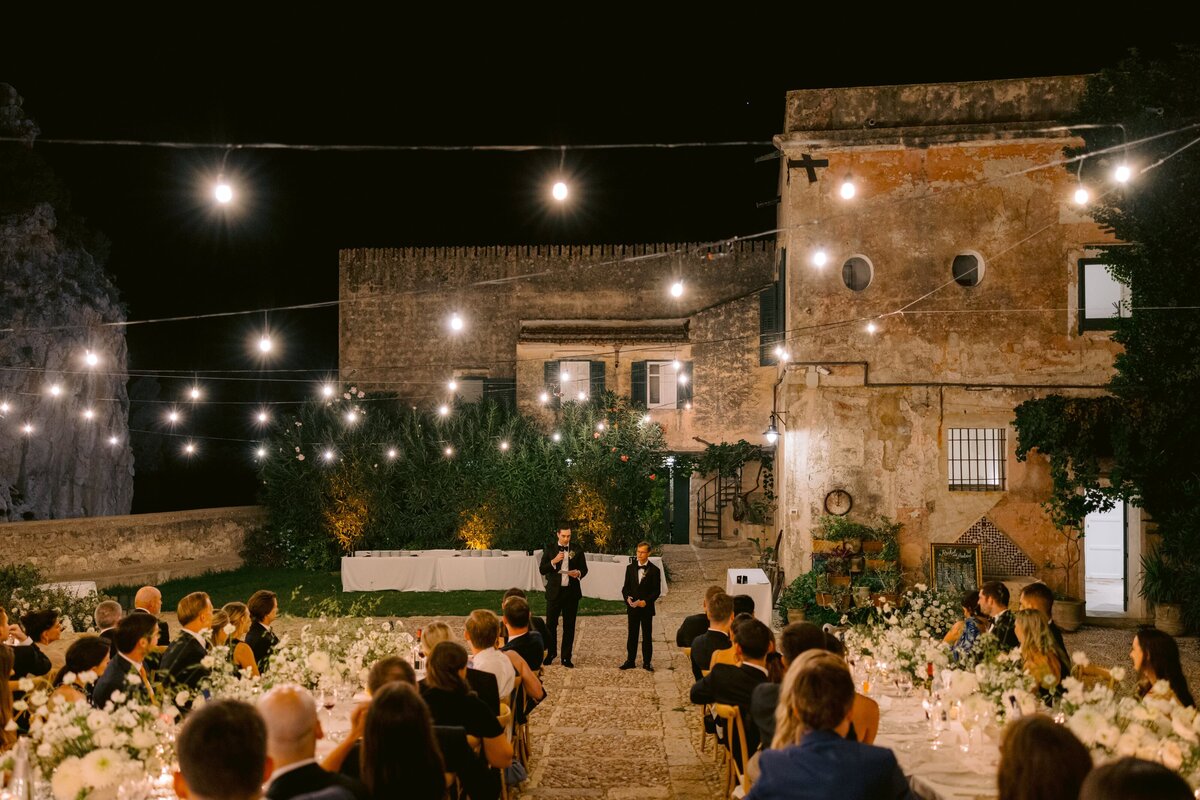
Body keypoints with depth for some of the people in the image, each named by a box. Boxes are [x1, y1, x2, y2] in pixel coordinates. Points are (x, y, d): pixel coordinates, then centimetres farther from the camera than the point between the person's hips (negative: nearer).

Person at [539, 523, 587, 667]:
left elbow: (584, 569, 9)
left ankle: (566, 657, 10)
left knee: (569, 626, 4)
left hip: (571, 592, 1)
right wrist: (554, 561, -17)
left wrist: (579, 573, -14)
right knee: (551, 624, 2)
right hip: (554, 591, -1)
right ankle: (550, 654, 18)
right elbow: (542, 570, -1)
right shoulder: (550, 550, 3)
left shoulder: (577, 550, 5)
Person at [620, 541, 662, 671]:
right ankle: (630, 660, 16)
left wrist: (646, 601, -18)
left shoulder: (654, 570, -4)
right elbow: (626, 587, 9)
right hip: (632, 607, 3)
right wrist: (627, 598, -11)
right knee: (632, 635, 9)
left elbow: (657, 591, -5)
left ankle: (647, 662, 11)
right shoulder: (630, 568, 6)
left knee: (647, 636, 4)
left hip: (647, 608, -3)